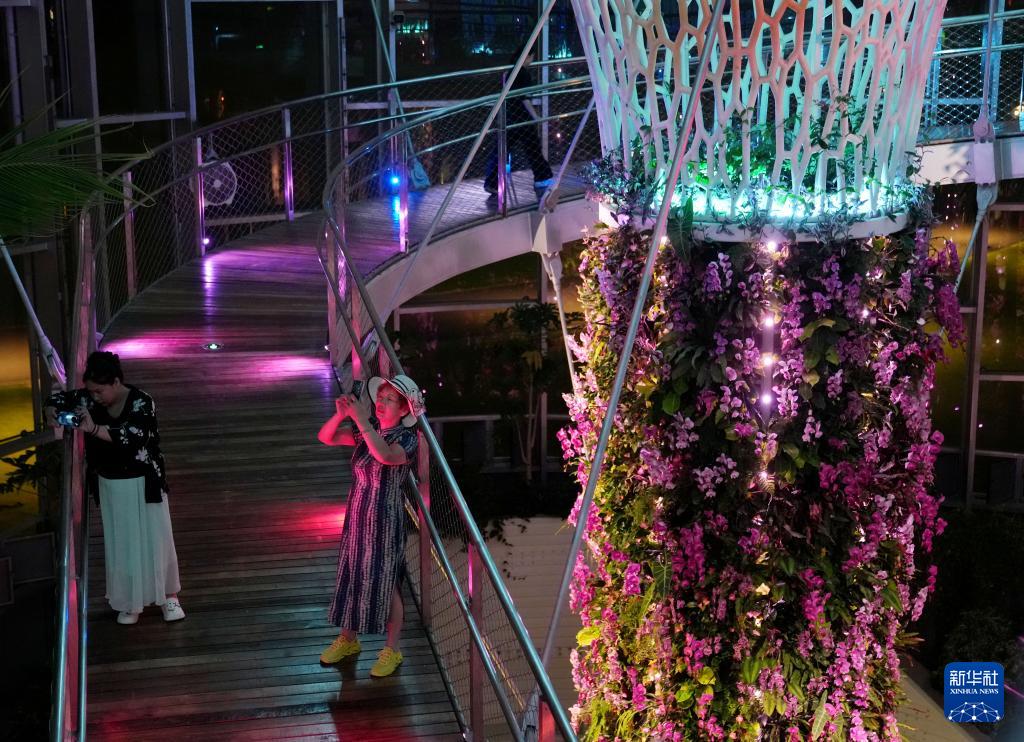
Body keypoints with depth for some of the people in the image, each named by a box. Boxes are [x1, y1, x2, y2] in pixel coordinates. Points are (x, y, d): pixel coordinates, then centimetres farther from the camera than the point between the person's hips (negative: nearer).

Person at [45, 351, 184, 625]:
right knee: (121, 544, 11)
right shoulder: (90, 400, -8)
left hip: (143, 484, -4)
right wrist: (52, 415, -18)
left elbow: (134, 437, -37)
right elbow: (58, 398, 5)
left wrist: (93, 429, -46)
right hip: (111, 486, 4)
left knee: (155, 539, 8)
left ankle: (168, 595, 25)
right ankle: (129, 601, 26)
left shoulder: (141, 402, -23)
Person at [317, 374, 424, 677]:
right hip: (357, 515, 6)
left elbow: (385, 455, -37)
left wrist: (361, 419, -35)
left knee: (385, 584, 5)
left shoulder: (406, 439, -16)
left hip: (385, 520, -6)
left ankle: (391, 650, 21)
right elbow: (325, 437, -1)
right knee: (352, 577, 17)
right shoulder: (366, 430, 1)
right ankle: (348, 639, 37)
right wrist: (340, 415, -20)